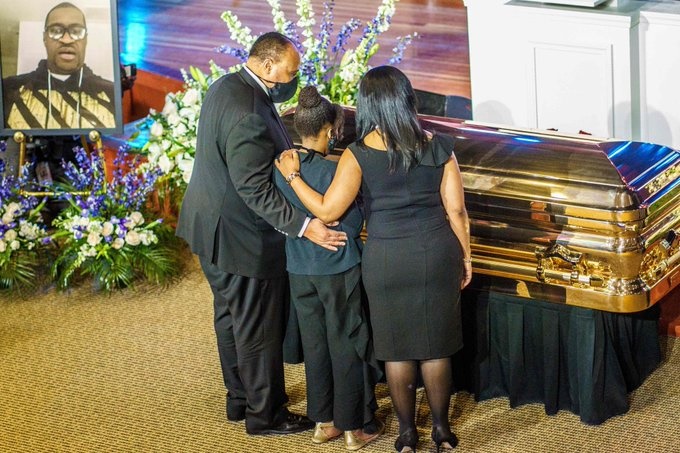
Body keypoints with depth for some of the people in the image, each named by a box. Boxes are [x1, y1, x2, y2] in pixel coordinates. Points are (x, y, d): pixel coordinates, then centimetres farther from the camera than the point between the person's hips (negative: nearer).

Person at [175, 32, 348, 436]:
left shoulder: (225, 86, 0)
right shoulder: (249, 115, -30)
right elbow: (254, 189, -30)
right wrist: (303, 225, -31)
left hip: (213, 228, 10)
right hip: (241, 238, -10)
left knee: (231, 317, 22)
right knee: (259, 329, 5)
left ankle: (240, 398, 38)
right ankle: (265, 414, 18)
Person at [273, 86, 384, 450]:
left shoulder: (280, 167, -3)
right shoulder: (332, 171, -20)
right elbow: (352, 226, -13)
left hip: (299, 270, 6)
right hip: (338, 270, -5)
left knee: (314, 345, 15)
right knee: (347, 347, 6)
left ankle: (323, 421, 24)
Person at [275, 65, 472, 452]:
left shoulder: (359, 155, -12)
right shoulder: (438, 147, -4)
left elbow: (328, 211, -12)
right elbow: (456, 210, -1)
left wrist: (293, 175, 0)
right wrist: (465, 256, 12)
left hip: (387, 261, -2)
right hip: (437, 256, 2)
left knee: (397, 348, 12)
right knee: (436, 345, 14)